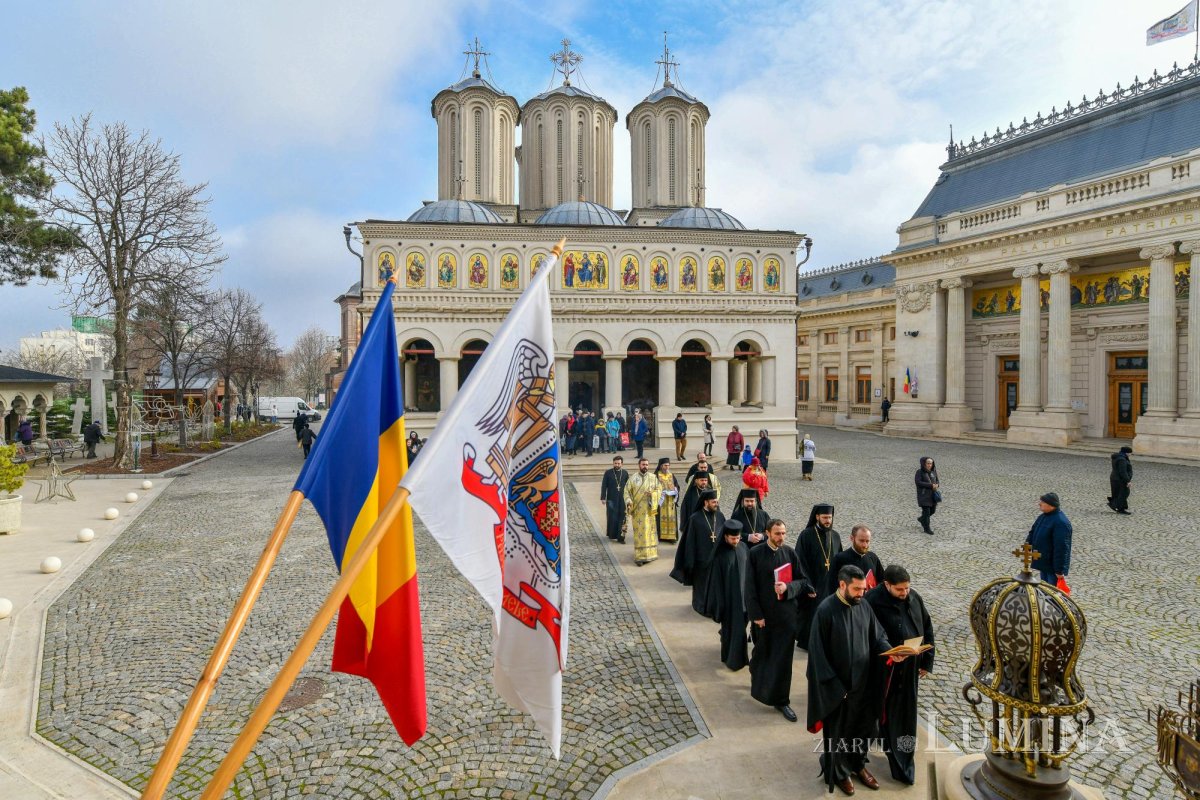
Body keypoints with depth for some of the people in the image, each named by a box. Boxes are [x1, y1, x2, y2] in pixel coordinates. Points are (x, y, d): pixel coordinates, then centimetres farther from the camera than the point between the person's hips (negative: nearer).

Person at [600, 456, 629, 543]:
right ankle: (613, 535, 17)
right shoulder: (608, 473, -1)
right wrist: (603, 497, -5)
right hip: (611, 499, -2)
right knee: (612, 518, 2)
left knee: (622, 518, 0)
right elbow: (604, 485, -1)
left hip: (622, 499, 2)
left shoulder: (625, 473, 6)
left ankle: (621, 536, 5)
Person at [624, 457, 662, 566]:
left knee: (649, 531, 5)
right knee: (639, 532, -2)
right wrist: (628, 502, -16)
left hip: (649, 509, 1)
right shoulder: (632, 478, 2)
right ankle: (639, 556, -1)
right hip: (637, 510, -1)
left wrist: (652, 494, -15)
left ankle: (649, 553, 16)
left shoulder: (653, 477, 6)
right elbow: (627, 491, 0)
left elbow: (658, 490, 5)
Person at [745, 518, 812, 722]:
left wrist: (787, 587, -18)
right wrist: (756, 615, -11)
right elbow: (750, 587, -8)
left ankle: (780, 700, 14)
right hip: (763, 613, -1)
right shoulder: (755, 554, -9)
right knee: (762, 651, 16)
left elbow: (803, 581, 2)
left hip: (785, 613, 1)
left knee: (783, 657, 2)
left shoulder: (790, 553, -2)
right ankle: (758, 679, 45)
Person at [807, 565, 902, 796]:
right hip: (838, 686, -5)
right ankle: (838, 772, 38)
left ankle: (858, 764, 46)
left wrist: (890, 652, -15)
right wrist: (834, 686, -18)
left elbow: (877, 635, 6)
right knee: (838, 731, 15)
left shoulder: (864, 606, -5)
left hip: (863, 682, 5)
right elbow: (817, 652, -19)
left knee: (863, 727, 22)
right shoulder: (826, 610, -23)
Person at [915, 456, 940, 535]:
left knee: (933, 510, 11)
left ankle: (922, 519, 37)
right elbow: (918, 482, -21)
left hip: (932, 494, 6)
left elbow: (937, 481, 11)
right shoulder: (919, 471, -13)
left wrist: (936, 485, -13)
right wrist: (930, 485, -23)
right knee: (926, 511, -3)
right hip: (923, 495, -6)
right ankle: (926, 528, 10)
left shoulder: (933, 471, 4)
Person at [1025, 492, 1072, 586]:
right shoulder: (1043, 517, 5)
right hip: (1044, 563, 9)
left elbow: (1061, 548, -25)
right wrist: (1028, 543, 0)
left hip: (1053, 566, -9)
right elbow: (1033, 532, 18)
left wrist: (1059, 570, -24)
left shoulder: (1061, 523, -24)